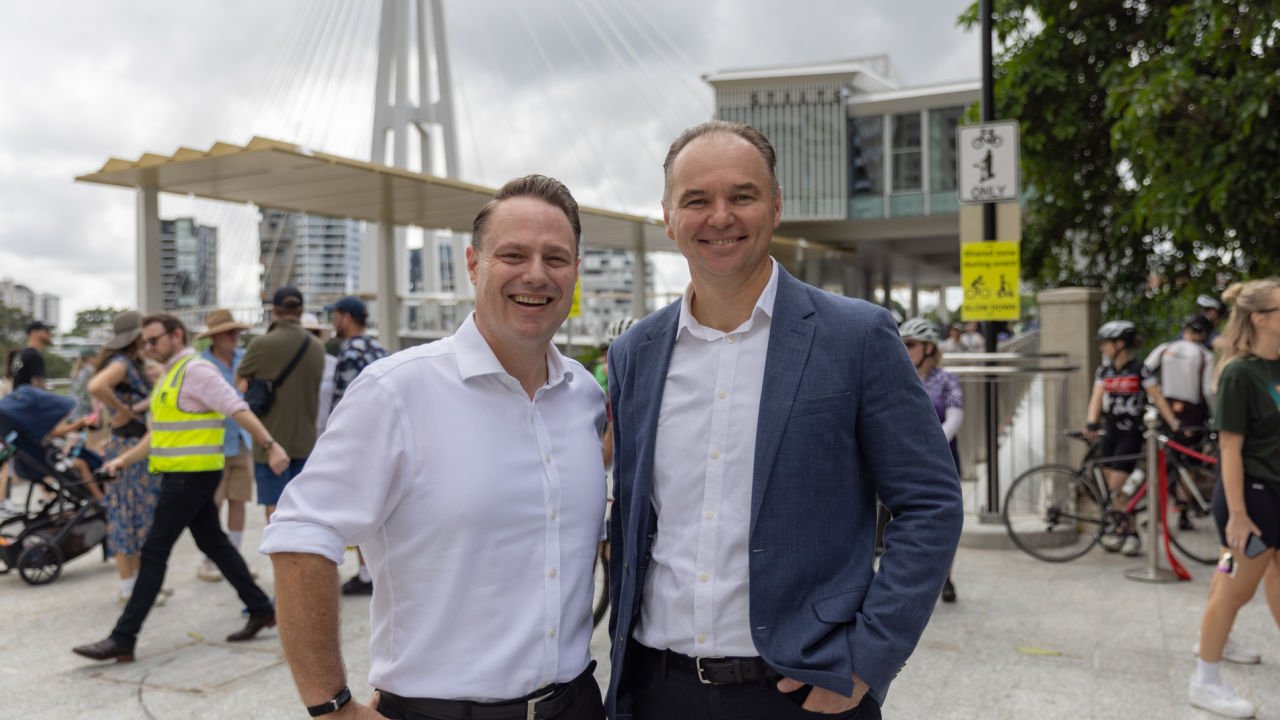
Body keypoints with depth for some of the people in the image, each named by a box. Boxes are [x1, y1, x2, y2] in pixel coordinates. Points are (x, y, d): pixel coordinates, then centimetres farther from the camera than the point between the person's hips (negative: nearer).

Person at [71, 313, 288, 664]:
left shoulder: (196, 370, -13)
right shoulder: (171, 375, 18)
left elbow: (238, 409, -22)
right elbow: (159, 432, 21)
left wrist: (270, 446, -30)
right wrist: (125, 459, 12)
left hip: (192, 475, -10)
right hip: (183, 475, 10)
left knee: (154, 552, -5)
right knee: (214, 543, 14)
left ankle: (123, 639, 1)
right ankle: (261, 609, 22)